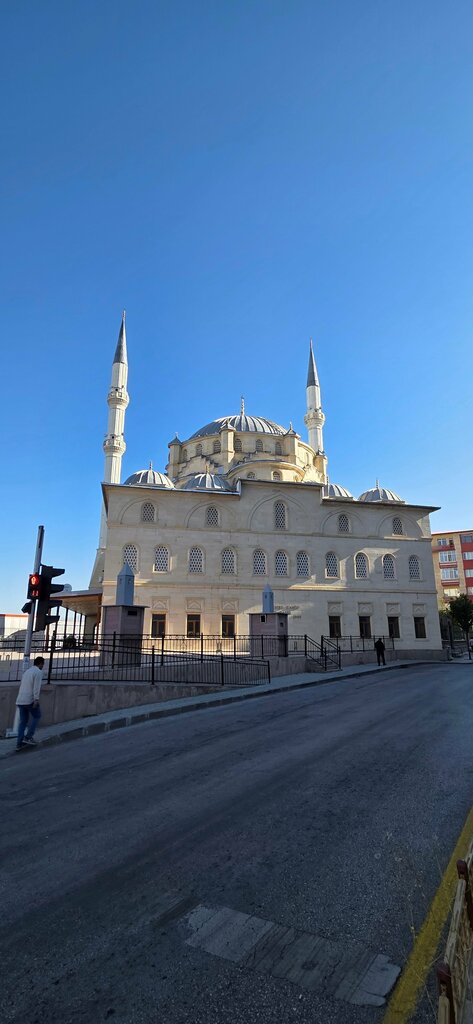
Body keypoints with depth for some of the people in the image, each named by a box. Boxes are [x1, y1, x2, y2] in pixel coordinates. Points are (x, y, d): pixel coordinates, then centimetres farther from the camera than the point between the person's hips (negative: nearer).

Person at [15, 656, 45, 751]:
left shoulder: (26, 672, 20)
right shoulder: (38, 672, -5)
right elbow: (37, 686, -17)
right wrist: (36, 699, -22)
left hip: (20, 700, 7)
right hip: (30, 700, -7)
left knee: (23, 721, 11)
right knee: (37, 716, 11)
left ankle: (19, 743, 7)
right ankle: (28, 737, 3)